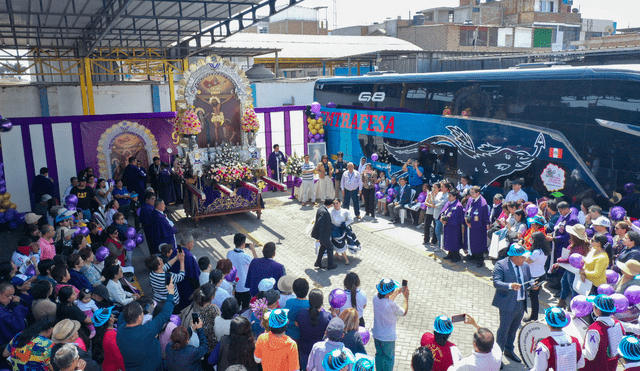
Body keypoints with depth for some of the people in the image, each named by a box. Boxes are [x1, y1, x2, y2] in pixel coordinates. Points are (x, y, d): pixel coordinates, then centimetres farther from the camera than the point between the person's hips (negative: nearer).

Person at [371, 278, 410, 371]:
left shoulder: (376, 298, -14)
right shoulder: (392, 305, -32)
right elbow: (404, 313, -12)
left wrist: (397, 292, 10)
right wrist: (406, 297, -6)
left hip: (376, 334, 6)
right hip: (388, 337, -6)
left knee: (379, 355, 26)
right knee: (389, 358, 18)